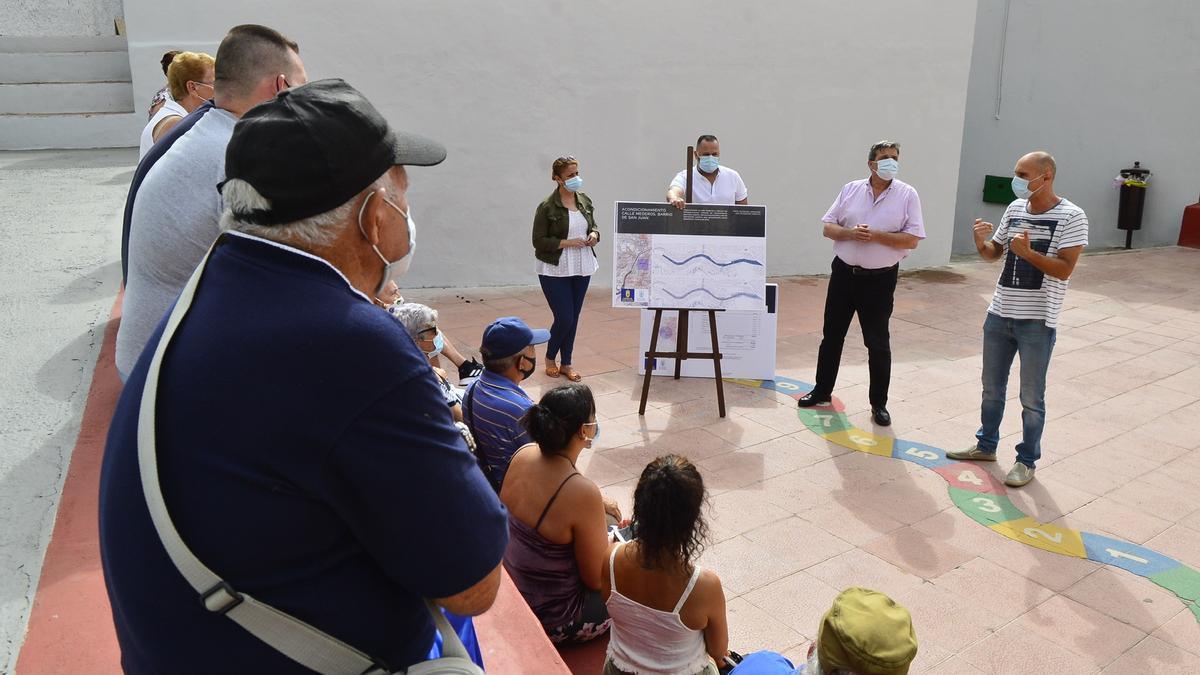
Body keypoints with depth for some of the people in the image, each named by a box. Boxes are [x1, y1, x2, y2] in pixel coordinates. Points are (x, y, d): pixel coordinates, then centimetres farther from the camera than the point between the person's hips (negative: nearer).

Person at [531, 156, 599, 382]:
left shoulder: (585, 201, 6)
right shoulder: (547, 207, -11)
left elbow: (593, 226, 20)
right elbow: (539, 241, -11)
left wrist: (594, 235, -3)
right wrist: (567, 243, -19)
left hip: (582, 269, 5)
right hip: (555, 271, -5)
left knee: (573, 318, 10)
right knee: (564, 319, -5)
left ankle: (566, 364, 24)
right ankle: (550, 358, 22)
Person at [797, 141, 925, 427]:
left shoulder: (907, 194, -3)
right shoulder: (850, 189, 4)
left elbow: (912, 240, -8)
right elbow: (828, 227, 3)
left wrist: (875, 236, -19)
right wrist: (850, 233, -17)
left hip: (880, 279, -3)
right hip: (844, 273, 3)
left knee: (878, 343, 4)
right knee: (831, 336, 12)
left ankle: (879, 403, 16)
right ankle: (822, 392, 26)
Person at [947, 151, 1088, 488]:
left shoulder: (1071, 217, -11)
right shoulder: (1015, 208, 6)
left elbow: (1064, 270, -17)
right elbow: (993, 253, 16)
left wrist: (1027, 252, -28)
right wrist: (980, 241, -6)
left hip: (1037, 321, -6)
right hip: (999, 314, 6)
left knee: (1031, 398, 5)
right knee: (992, 388, 17)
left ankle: (1027, 460, 19)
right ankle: (986, 446, 34)